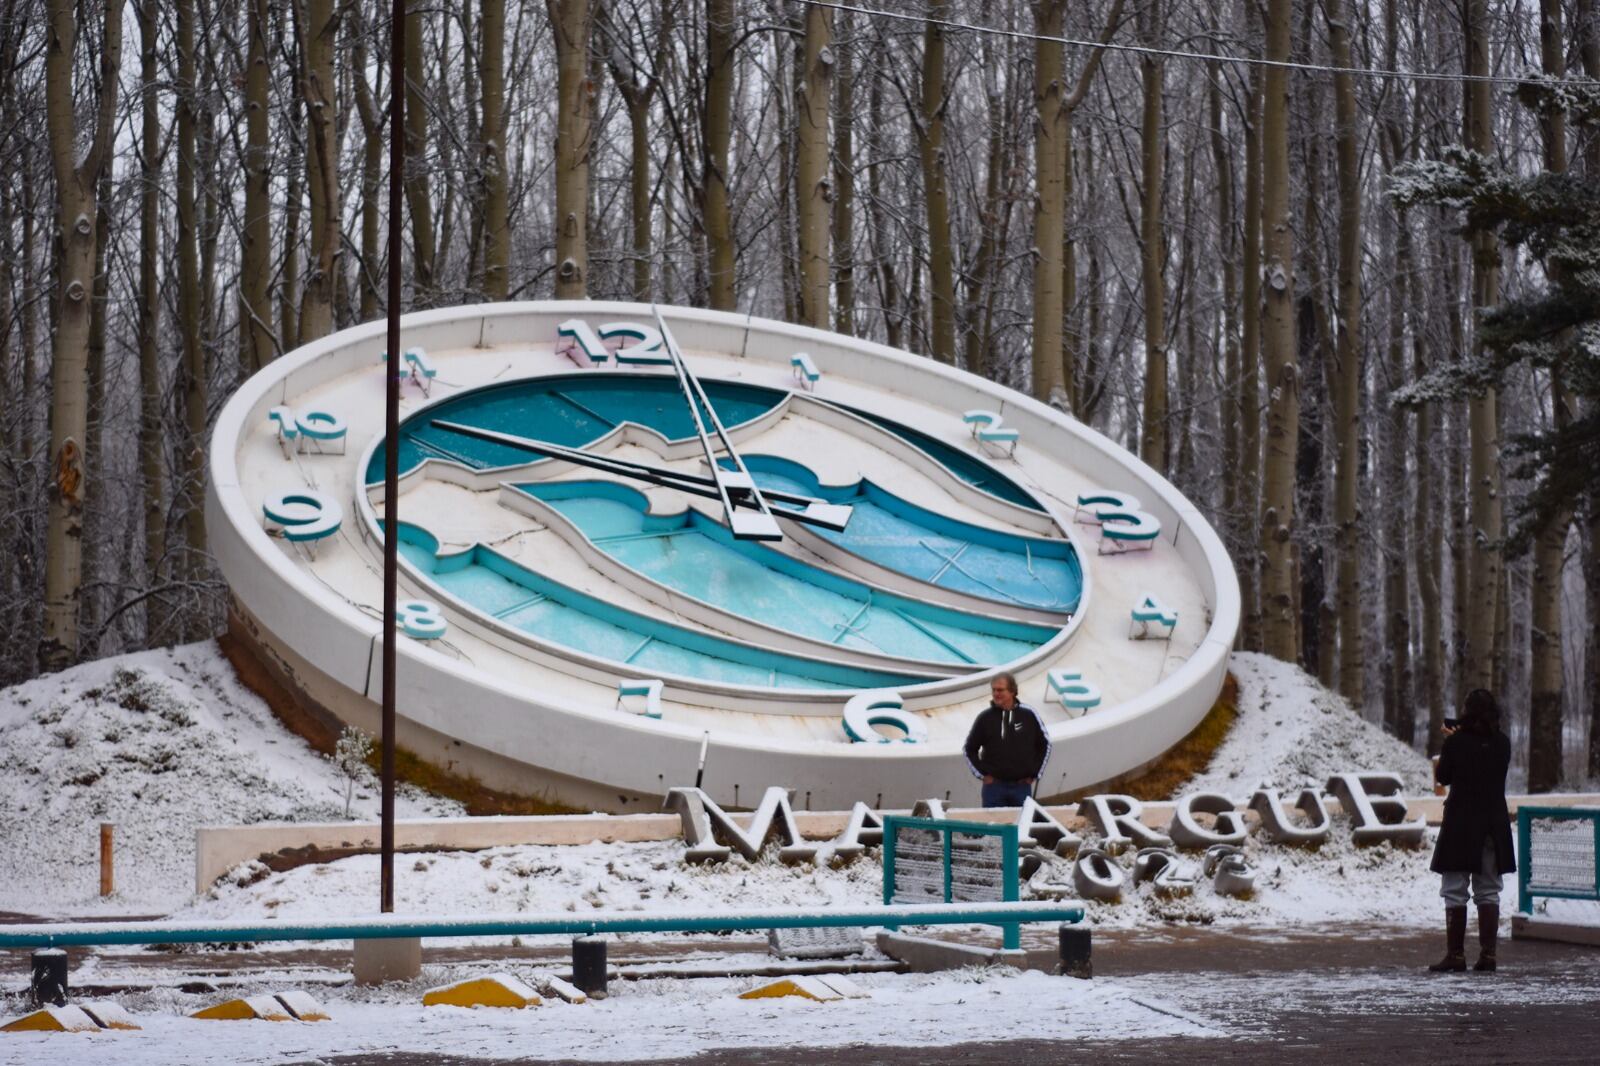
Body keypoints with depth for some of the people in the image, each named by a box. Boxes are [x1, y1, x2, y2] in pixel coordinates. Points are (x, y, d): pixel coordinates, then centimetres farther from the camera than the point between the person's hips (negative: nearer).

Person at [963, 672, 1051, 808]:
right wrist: (982, 774, 2)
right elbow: (970, 749, 9)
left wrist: (1034, 774, 6)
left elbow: (1044, 745, 10)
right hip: (993, 786, 0)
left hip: (1022, 786, 0)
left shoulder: (1029, 715, -1)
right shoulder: (985, 718, -1)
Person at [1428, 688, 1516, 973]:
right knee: (1488, 891, 10)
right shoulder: (1503, 744, 1)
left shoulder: (1455, 743, -11)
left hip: (1460, 824, -4)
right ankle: (1487, 954, 6)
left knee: (1455, 891, 2)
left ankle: (1455, 954, -1)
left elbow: (1442, 777, 1)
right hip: (1495, 825, 4)